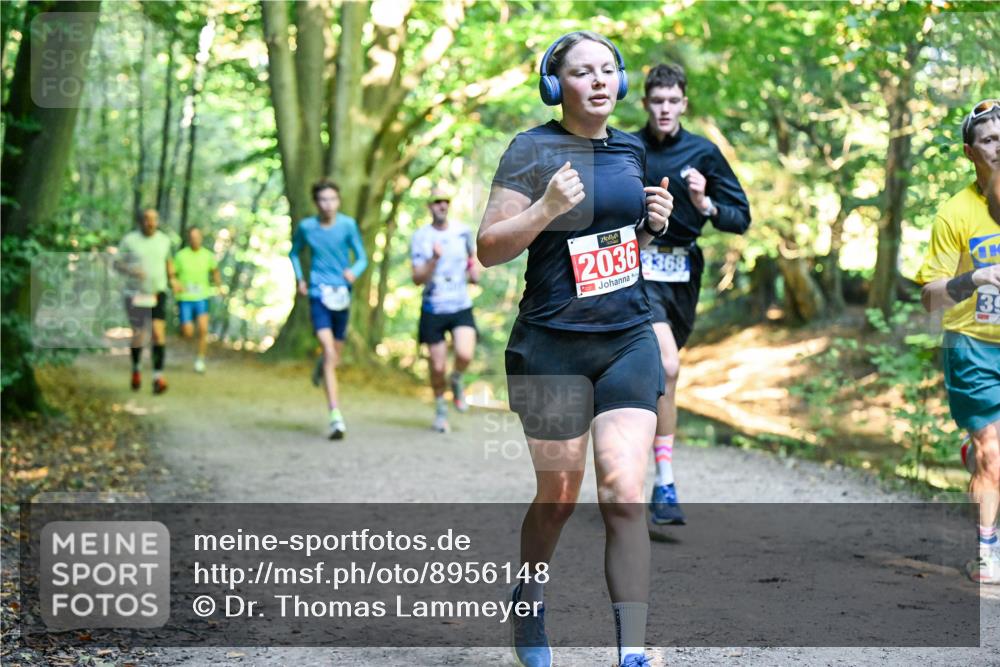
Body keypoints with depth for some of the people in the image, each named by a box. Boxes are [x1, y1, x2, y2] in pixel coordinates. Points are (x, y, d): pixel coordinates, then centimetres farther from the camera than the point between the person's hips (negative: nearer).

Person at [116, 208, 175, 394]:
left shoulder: (164, 239, 1)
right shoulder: (129, 240, -8)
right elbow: (117, 264, -4)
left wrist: (172, 278, 3)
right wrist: (131, 271, -25)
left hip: (157, 294, 1)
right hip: (135, 295, -1)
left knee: (158, 332, -18)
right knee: (138, 336, 9)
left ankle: (158, 378, -18)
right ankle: (136, 368, 40)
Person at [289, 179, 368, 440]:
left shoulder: (347, 225, -4)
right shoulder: (306, 227, -1)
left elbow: (362, 257, 1)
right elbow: (294, 252, 19)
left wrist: (354, 272, -20)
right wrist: (299, 278, 6)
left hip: (341, 295, 2)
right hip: (318, 294, -1)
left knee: (334, 357, 13)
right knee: (330, 355, -17)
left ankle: (322, 365, 54)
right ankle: (336, 417, -20)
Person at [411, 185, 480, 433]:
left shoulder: (463, 232, 4)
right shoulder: (420, 237, -5)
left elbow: (473, 256, 25)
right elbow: (417, 278, -10)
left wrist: (475, 271, 5)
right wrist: (434, 259, -25)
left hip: (462, 307, 1)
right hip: (433, 309, -1)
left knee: (465, 355, -22)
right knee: (437, 366, 2)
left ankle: (456, 380, 12)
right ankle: (441, 410, 26)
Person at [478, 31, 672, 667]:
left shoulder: (631, 149, 10)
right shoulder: (533, 149, -7)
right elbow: (489, 249, -11)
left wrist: (655, 223, 4)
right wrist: (547, 207, -25)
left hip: (629, 340, 4)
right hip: (553, 347, -4)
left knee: (623, 489, -9)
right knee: (560, 494, 8)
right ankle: (529, 605, 36)